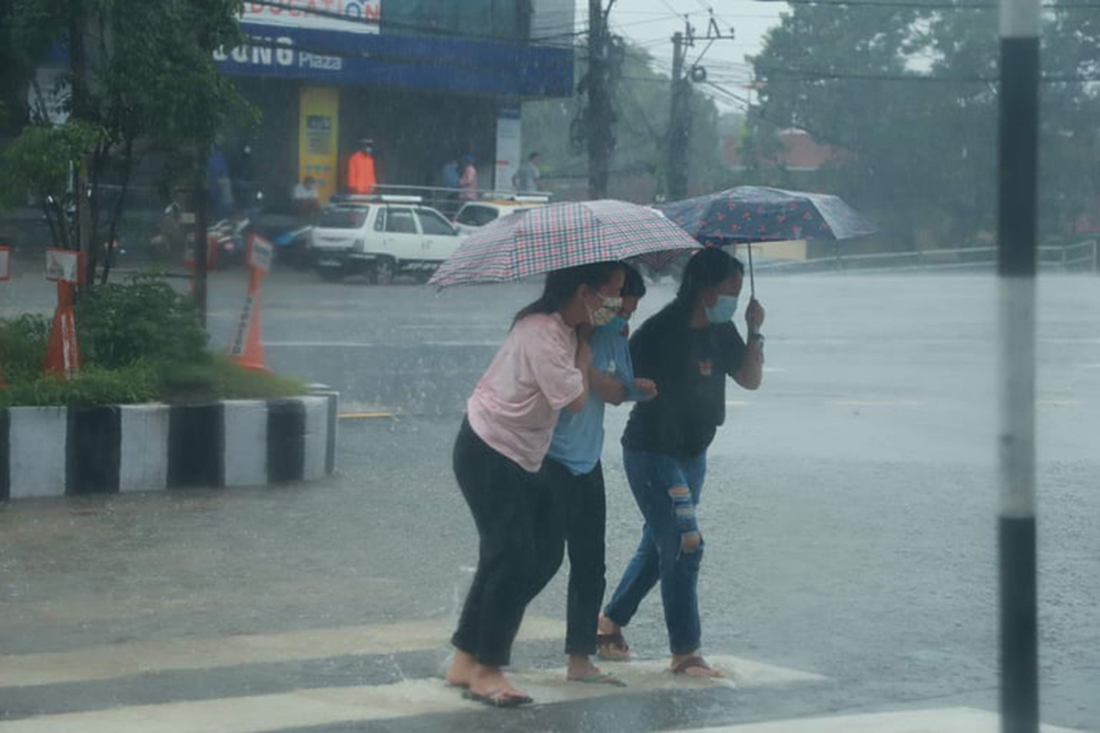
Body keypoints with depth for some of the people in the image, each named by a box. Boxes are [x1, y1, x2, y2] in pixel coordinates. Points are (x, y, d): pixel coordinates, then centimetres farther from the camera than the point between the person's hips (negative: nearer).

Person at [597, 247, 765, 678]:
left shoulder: (720, 332, 3)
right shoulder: (660, 332, -19)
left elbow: (750, 379, 4)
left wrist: (755, 332, -6)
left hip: (693, 454, 8)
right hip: (651, 453, -8)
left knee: (657, 545, 16)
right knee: (684, 545, -11)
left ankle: (609, 623, 33)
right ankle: (685, 653, -6)